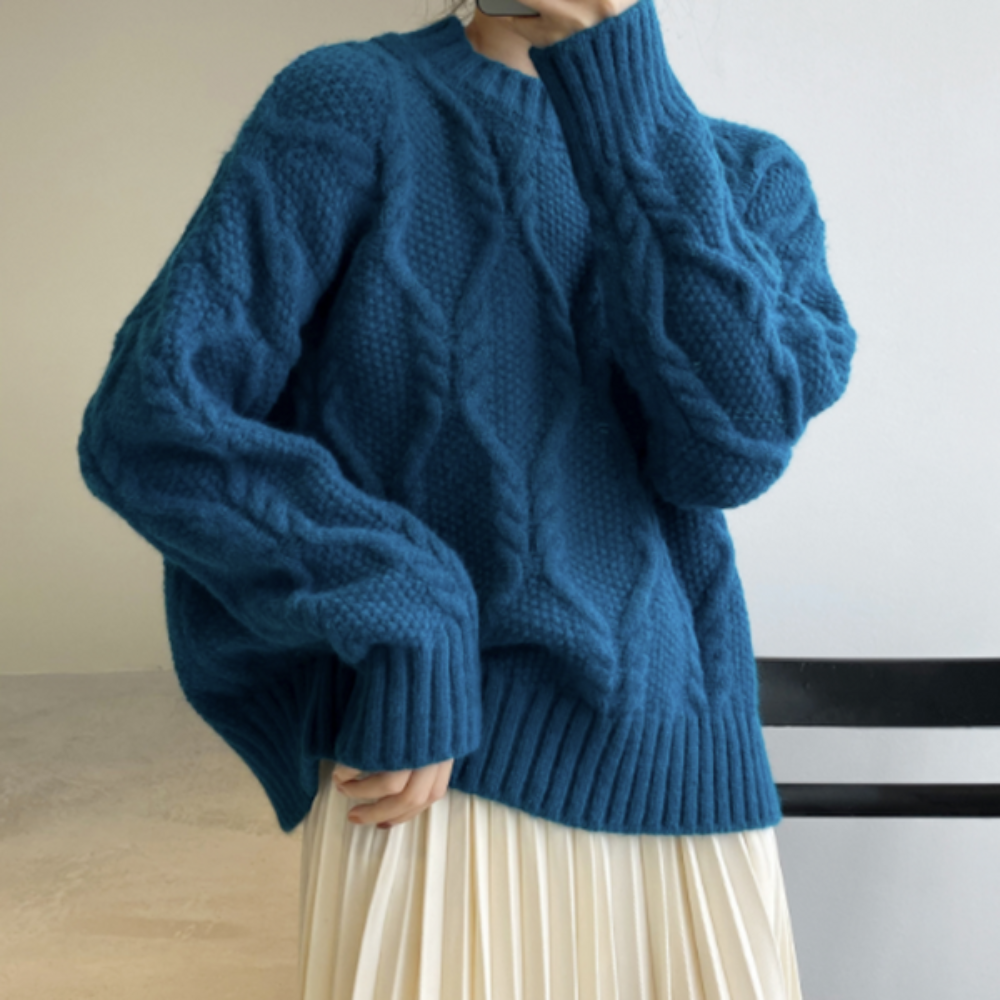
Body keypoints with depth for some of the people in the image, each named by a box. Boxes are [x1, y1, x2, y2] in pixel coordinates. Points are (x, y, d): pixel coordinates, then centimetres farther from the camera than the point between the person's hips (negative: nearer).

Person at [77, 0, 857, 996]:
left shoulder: (752, 178, 8)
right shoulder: (357, 103, -2)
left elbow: (732, 444, -11)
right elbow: (148, 422, -9)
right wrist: (406, 616, -16)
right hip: (437, 781, -3)